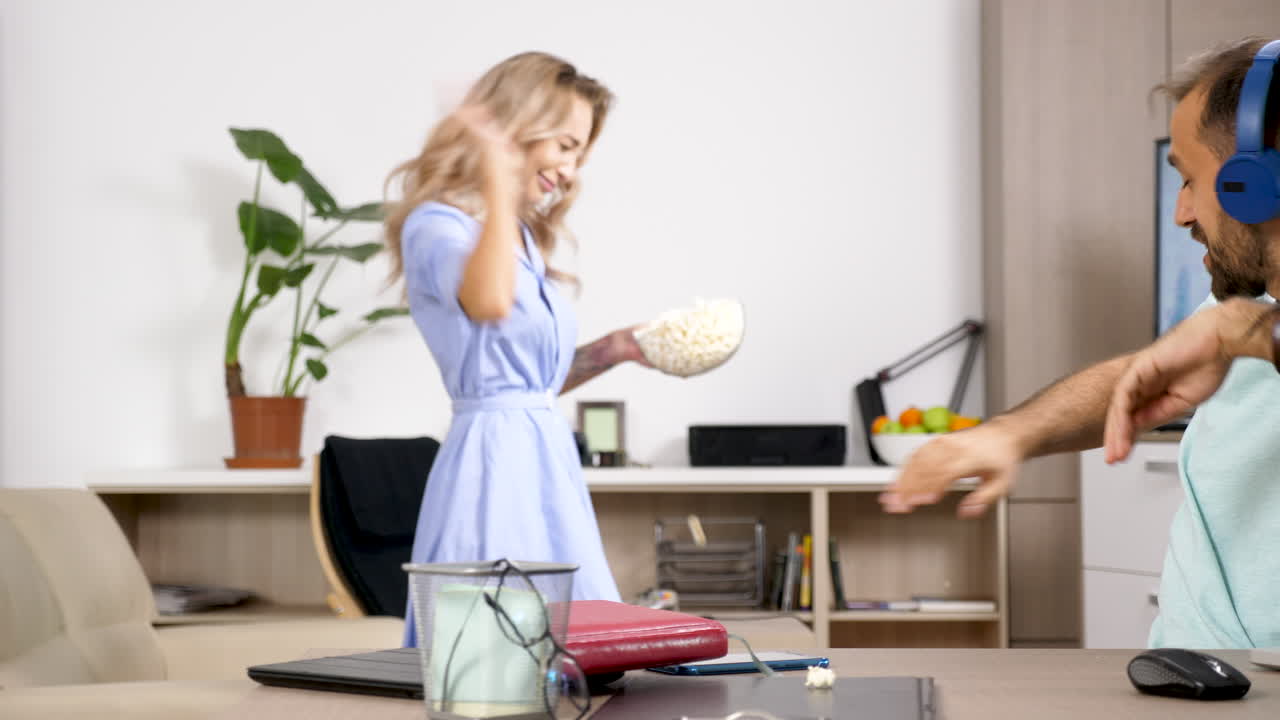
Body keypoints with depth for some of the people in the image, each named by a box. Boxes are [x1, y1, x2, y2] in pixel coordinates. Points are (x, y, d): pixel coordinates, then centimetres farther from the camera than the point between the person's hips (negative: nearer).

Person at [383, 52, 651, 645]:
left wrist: (609, 352, 12)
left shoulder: (522, 238, 18)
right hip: (495, 458, -9)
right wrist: (497, 175, -26)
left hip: (547, 457, 9)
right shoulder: (437, 225, -8)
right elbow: (490, 304, -32)